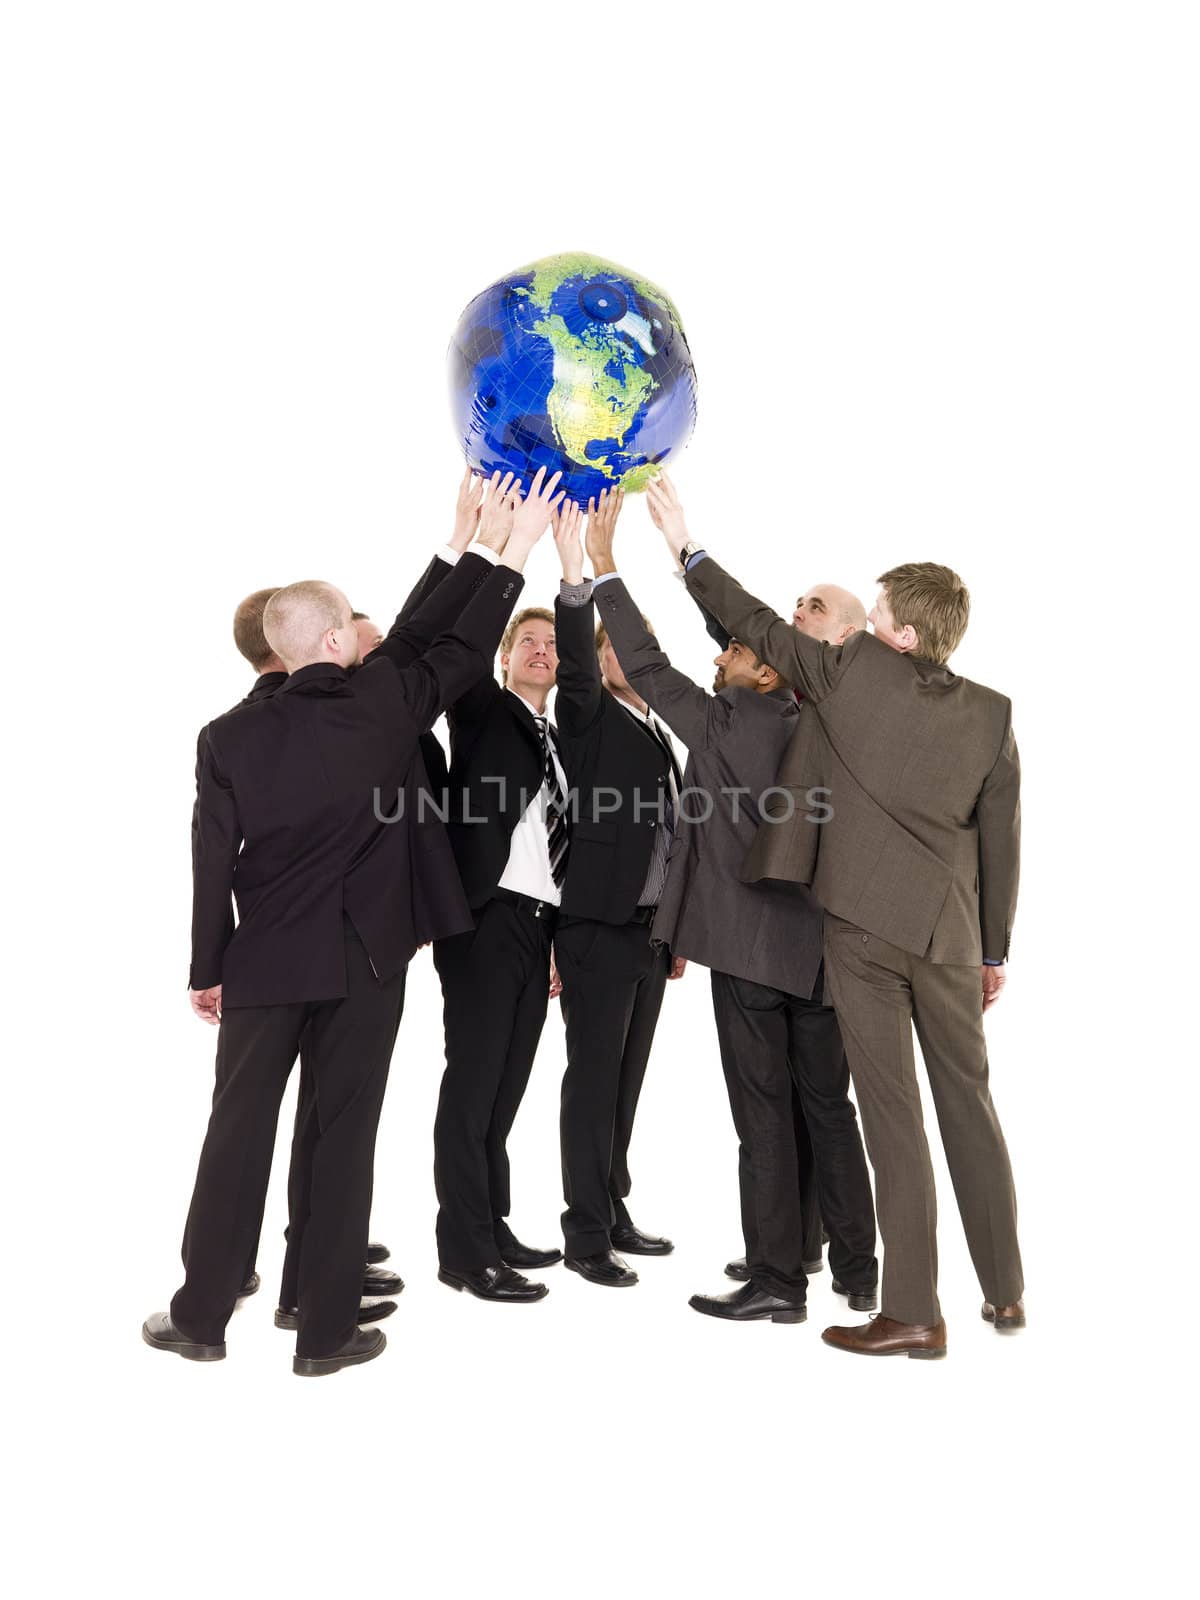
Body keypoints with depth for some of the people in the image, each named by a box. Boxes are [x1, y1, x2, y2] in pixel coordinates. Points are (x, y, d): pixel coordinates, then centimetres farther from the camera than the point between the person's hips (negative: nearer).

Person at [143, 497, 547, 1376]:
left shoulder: (232, 735, -3)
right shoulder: (382, 704, -7)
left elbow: (213, 862, -1)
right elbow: (465, 648, 5)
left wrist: (208, 968, 10)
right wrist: (520, 543, 14)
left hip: (263, 960, 2)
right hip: (366, 956, -2)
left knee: (240, 1129, 13)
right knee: (346, 1132, 7)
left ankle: (202, 1314, 24)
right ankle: (327, 1330, 16)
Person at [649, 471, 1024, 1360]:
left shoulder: (857, 671, -7)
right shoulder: (992, 713, 3)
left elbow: (762, 629, 2)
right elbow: (1001, 841, 6)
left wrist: (688, 550, 13)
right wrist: (995, 948, 15)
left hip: (864, 921, -4)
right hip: (950, 932, 4)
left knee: (893, 1113, 1)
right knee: (970, 1102, 16)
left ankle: (914, 1314, 9)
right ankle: (1005, 1292, 29)